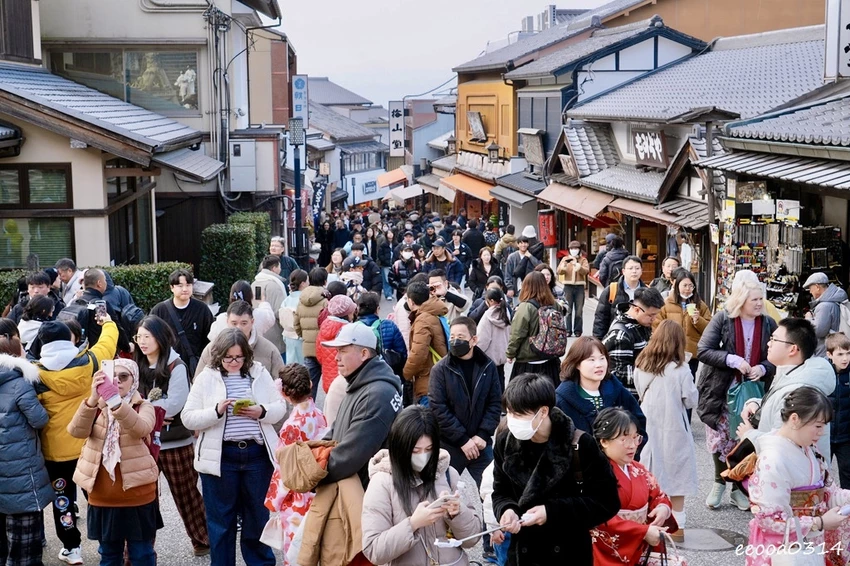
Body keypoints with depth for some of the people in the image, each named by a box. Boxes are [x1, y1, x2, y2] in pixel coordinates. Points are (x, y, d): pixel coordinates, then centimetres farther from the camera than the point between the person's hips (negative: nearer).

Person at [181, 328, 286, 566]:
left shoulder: (259, 373, 5)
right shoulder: (206, 378, -1)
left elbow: (280, 407, 6)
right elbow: (188, 418, -5)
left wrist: (262, 412, -14)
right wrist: (216, 412, -20)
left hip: (258, 454, 2)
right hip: (220, 456, -2)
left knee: (258, 514, 14)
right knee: (221, 519, 8)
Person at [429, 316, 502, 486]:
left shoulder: (488, 367, 1)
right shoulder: (441, 369, -6)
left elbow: (495, 404, 2)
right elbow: (438, 409, -11)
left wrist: (482, 435, -10)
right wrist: (463, 440, -14)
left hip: (481, 445, 2)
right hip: (449, 446, -2)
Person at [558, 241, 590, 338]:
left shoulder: (583, 259, 8)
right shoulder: (565, 259, 9)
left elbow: (587, 270, -9)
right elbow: (559, 271, -3)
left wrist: (580, 267, -30)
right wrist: (562, 268, -26)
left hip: (579, 286, 0)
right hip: (568, 286, 0)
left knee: (579, 310, 2)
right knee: (568, 309, -2)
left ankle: (578, 330, 7)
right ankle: (567, 330, 0)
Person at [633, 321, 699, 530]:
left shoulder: (641, 366, -5)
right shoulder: (680, 369, -16)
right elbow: (691, 401, -7)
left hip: (649, 428, 4)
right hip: (673, 429, -3)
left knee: (650, 474, 14)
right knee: (676, 473, 7)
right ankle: (677, 522, 11)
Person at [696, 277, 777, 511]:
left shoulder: (768, 324, 0)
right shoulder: (722, 319, -9)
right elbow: (703, 351, -13)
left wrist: (763, 368, -16)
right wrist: (733, 360, -23)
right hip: (721, 393, -2)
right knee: (720, 439, 5)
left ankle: (738, 487, 24)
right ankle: (720, 482, 28)